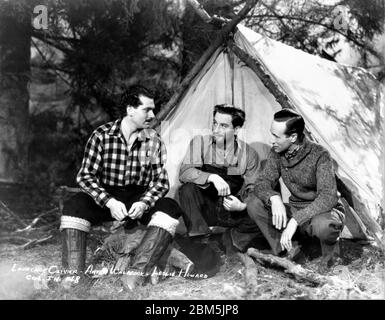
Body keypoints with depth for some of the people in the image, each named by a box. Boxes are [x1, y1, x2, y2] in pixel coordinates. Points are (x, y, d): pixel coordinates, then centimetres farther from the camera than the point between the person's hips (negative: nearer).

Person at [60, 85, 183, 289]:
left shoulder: (153, 141, -1)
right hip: (107, 198, -1)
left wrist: (144, 203, -22)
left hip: (140, 198, 1)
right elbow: (85, 175, -9)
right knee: (74, 207, -30)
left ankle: (135, 275, -38)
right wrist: (109, 202, -24)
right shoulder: (102, 135, -6)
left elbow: (161, 181, 0)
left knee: (170, 208, -28)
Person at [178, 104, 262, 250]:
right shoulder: (200, 142, -7)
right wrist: (212, 177, -34)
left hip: (233, 212, 1)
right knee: (188, 189, -32)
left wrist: (242, 205, -19)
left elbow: (252, 190, 3)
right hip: (206, 210, 0)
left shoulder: (249, 154, -3)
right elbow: (184, 172, -19)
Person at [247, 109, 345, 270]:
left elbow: (328, 197, -31)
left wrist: (296, 220, -40)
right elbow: (262, 183, -6)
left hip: (324, 211, -5)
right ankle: (288, 249, -7)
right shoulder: (277, 153, -6)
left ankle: (330, 248, -4)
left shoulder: (319, 155, -23)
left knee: (322, 225, -42)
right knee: (254, 205, -17)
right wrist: (274, 198, -31)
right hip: (295, 210, 5)